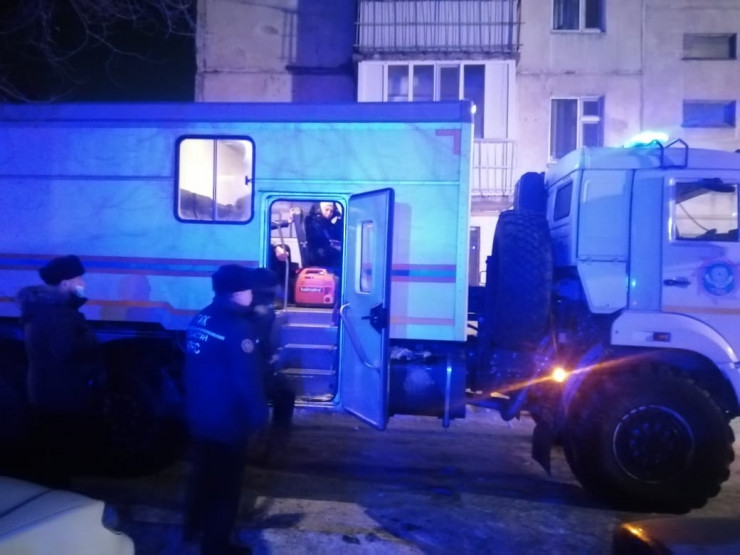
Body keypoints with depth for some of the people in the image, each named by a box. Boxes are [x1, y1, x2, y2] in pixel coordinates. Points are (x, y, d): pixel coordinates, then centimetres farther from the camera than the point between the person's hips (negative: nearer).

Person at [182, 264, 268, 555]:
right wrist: (259, 417, -12)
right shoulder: (237, 327, -24)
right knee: (225, 485, 7)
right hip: (227, 421, -9)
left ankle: (194, 527, 45)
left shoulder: (201, 319, 4)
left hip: (198, 415, 9)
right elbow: (248, 379, -23)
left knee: (202, 473, 26)